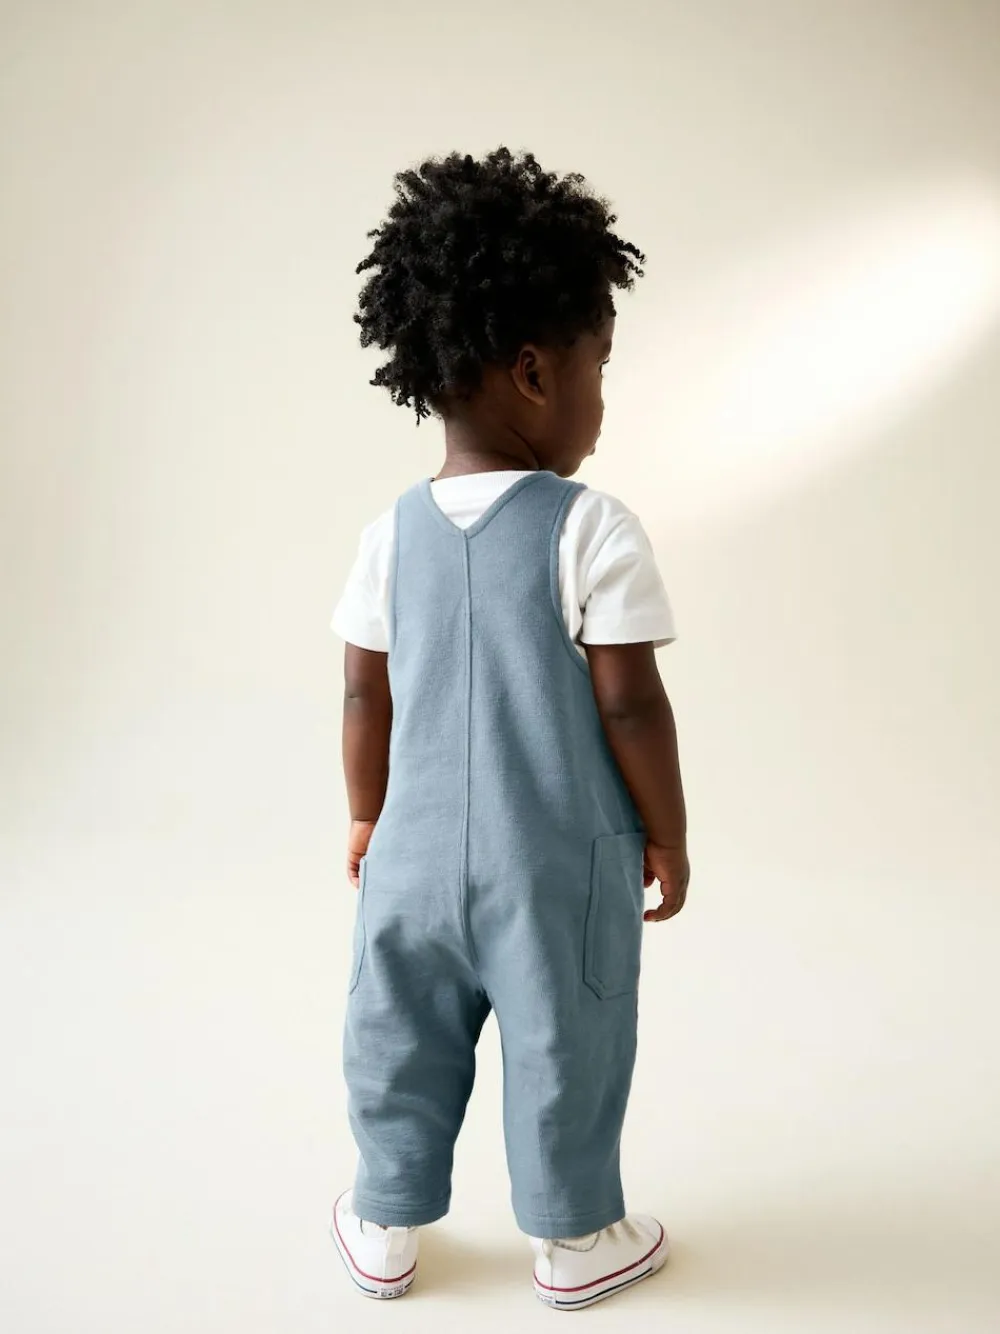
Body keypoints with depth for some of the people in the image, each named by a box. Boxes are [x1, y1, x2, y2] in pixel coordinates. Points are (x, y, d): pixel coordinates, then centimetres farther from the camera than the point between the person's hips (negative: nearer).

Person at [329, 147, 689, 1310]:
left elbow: (365, 700, 3)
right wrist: (667, 833, -1)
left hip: (420, 849, 4)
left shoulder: (393, 533, -3)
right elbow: (629, 704, -16)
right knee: (562, 1048, 15)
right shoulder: (591, 530, -17)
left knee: (403, 1040, 20)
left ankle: (387, 1229, 38)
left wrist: (367, 818, 18)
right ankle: (572, 1240, 35)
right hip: (563, 857, -4)